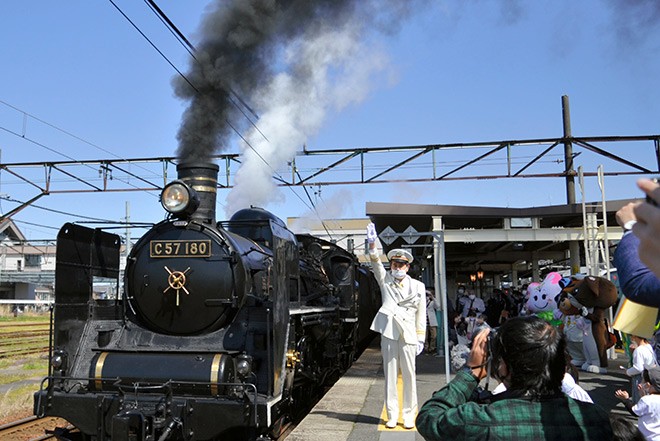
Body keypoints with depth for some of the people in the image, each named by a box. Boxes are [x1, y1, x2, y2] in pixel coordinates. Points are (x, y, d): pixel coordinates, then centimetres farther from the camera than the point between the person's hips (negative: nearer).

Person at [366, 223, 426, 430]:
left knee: (409, 375, 2)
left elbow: (421, 315, 6)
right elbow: (376, 264, -8)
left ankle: (409, 415, 13)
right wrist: (372, 244, -25)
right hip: (388, 333, 1)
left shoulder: (418, 286, 5)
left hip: (408, 334, -1)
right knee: (390, 375, 6)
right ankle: (392, 415, 15)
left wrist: (421, 339, 3)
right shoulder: (385, 281, 8)